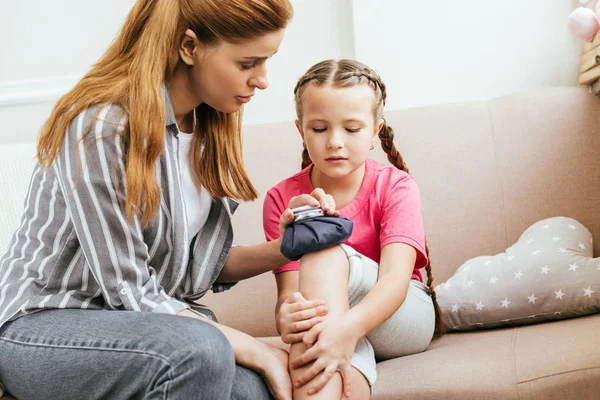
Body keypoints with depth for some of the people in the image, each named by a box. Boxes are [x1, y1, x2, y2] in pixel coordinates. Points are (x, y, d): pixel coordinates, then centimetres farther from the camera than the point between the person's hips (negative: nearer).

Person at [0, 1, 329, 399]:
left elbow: (201, 264, 7)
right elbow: (127, 291, -21)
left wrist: (282, 249, -10)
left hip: (149, 317, 5)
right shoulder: (100, 126, -21)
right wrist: (257, 351, -20)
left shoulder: (212, 126, 3)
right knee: (199, 351, -35)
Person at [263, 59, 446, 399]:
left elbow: (396, 278, -23)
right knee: (348, 363, -40)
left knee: (324, 252, -31)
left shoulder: (395, 186, -7)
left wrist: (347, 327, -46)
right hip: (325, 325, 1)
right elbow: (289, 291, -12)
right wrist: (286, 317, -40)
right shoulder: (282, 200, -2)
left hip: (406, 317, 0)